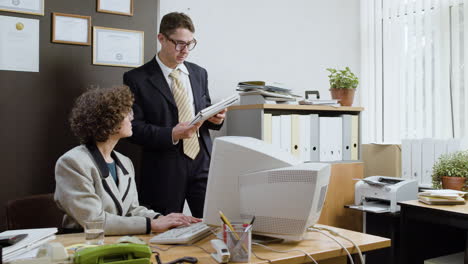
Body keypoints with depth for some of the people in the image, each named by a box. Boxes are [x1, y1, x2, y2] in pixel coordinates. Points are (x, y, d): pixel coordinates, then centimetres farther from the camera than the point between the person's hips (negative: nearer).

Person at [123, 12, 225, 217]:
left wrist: (215, 118, -3)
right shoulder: (137, 79, -3)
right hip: (165, 169, -3)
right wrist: (171, 134, -20)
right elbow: (134, 128, -6)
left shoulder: (199, 73, 13)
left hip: (202, 162, 4)